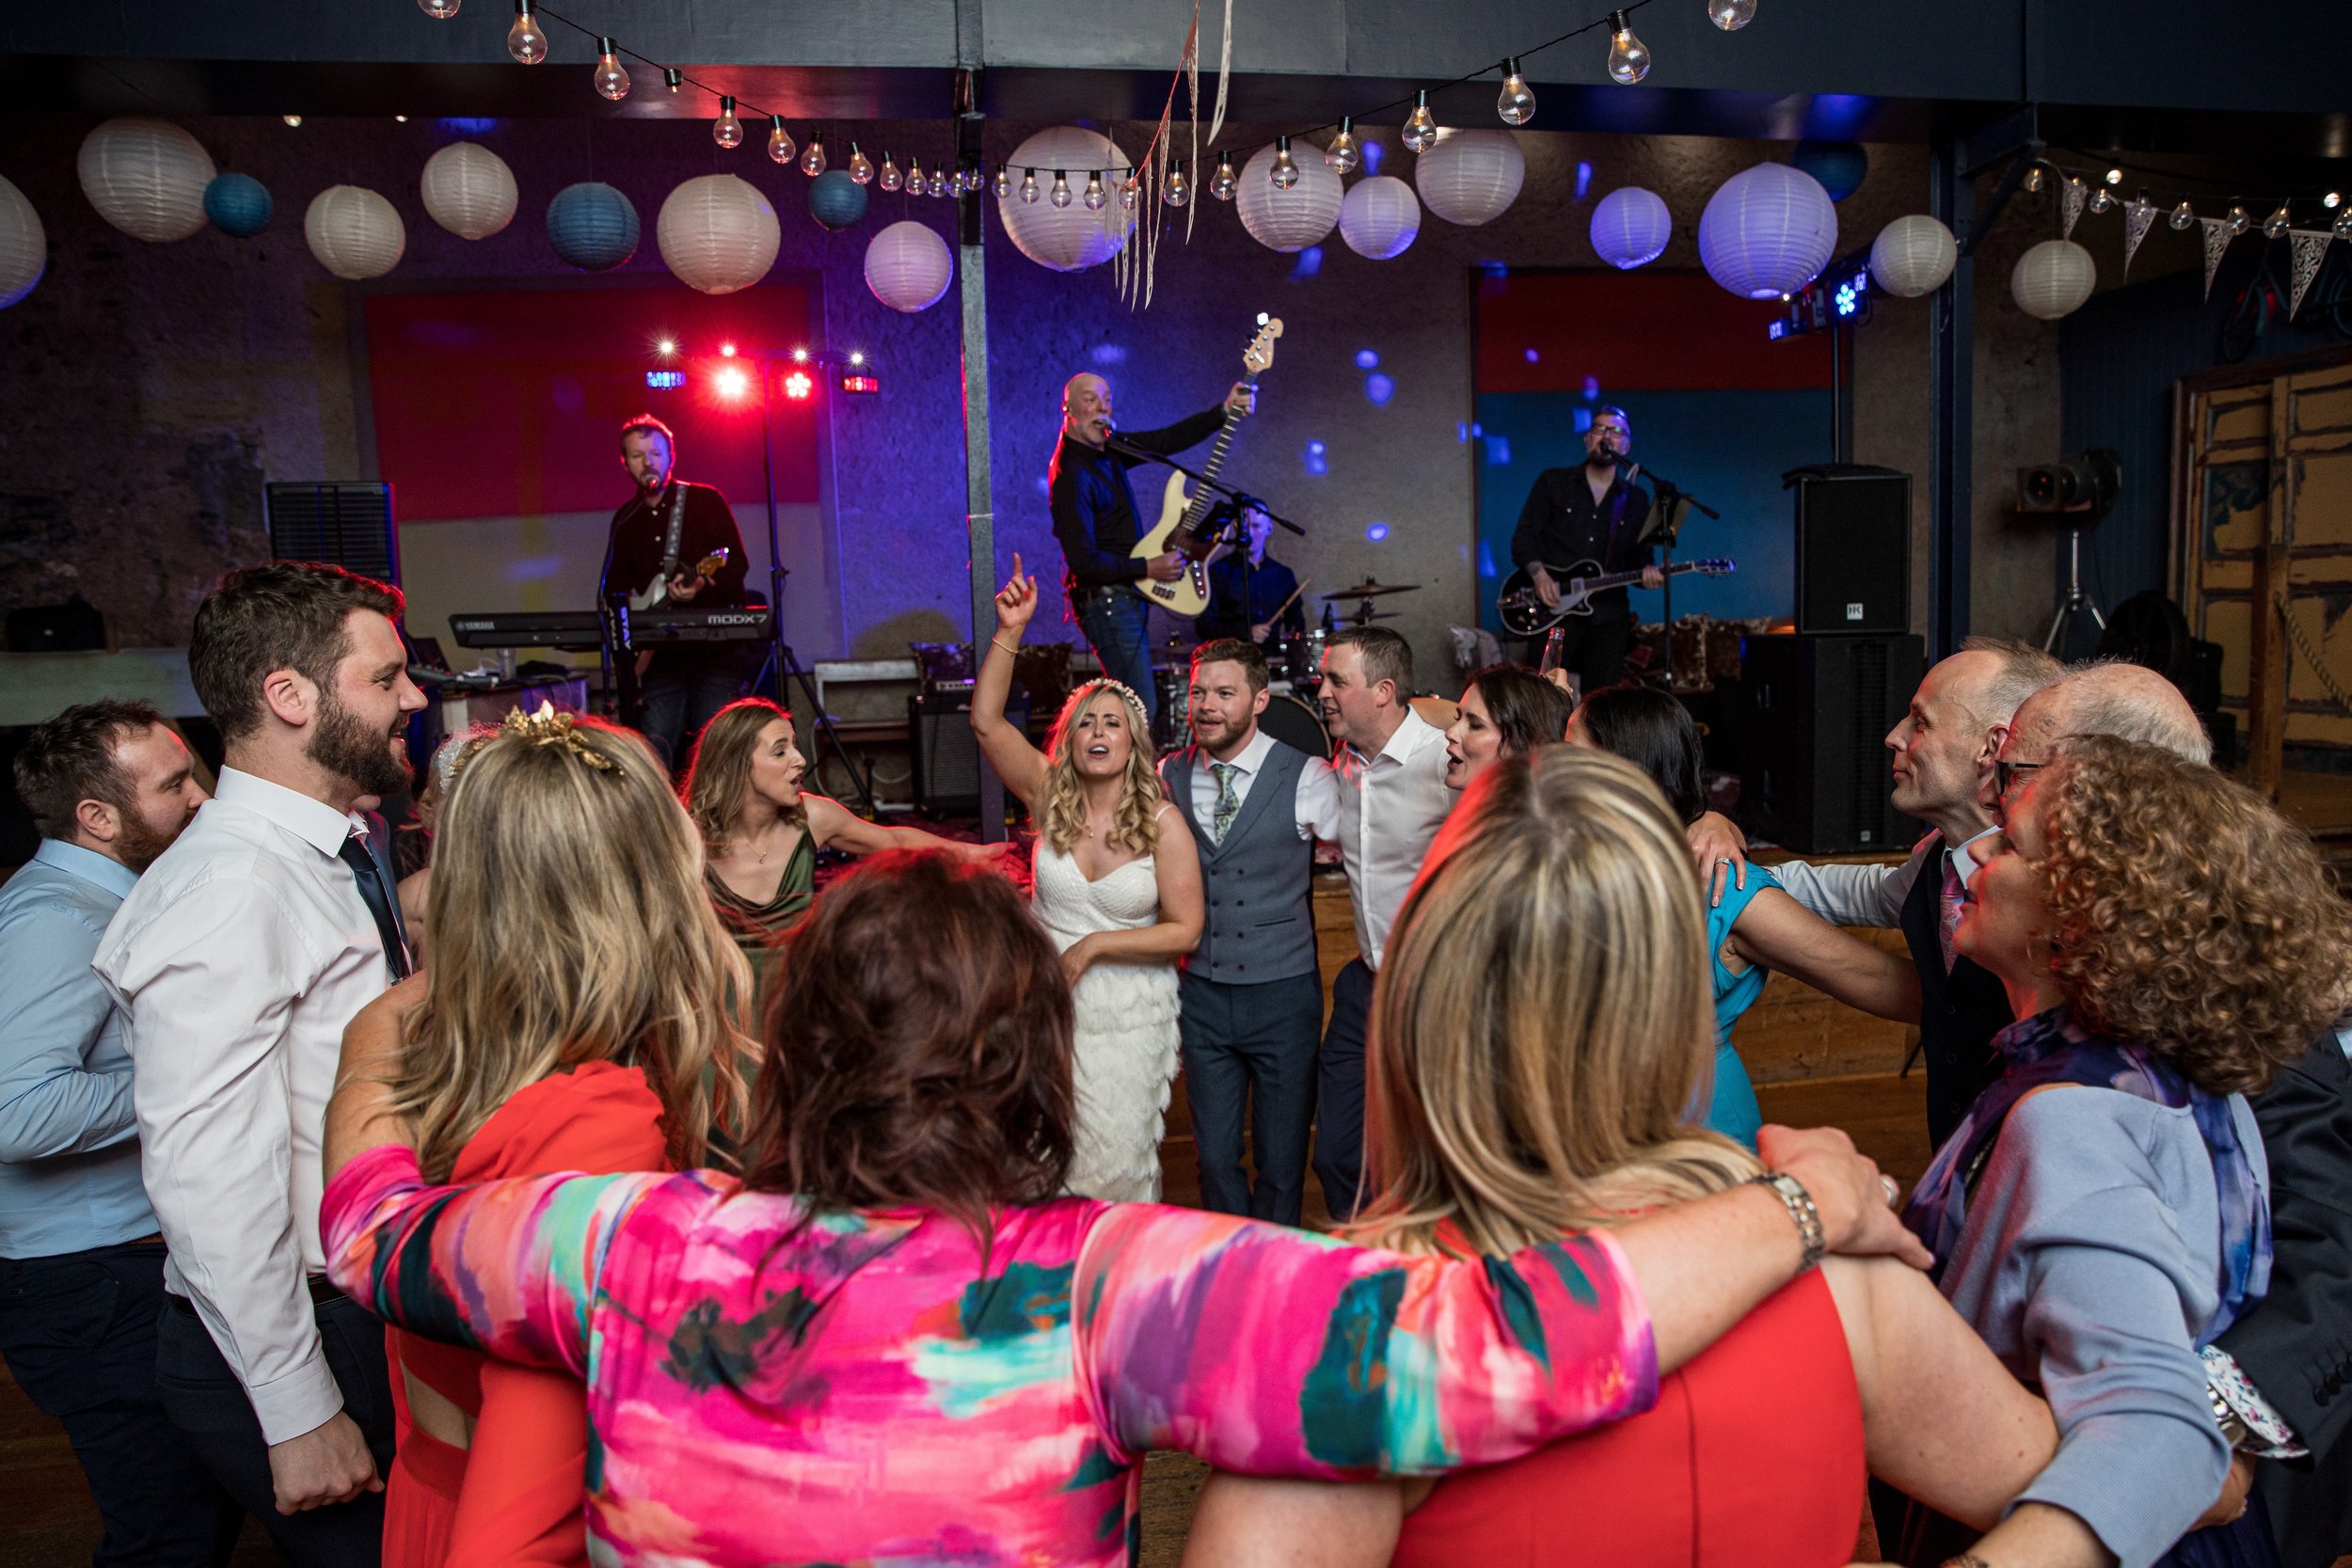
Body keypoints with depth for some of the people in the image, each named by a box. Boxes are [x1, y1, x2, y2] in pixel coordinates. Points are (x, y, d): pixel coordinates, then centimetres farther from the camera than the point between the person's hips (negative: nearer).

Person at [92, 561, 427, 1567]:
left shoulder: (335, 856, 8)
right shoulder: (228, 890, -23)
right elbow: (206, 1177, -26)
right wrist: (297, 1413, -21)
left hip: (374, 1311, 9)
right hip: (289, 1341, -9)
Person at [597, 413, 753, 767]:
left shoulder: (705, 500, 2)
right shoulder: (625, 519, 17)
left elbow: (738, 564, -6)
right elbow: (611, 588, 25)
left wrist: (701, 584, -24)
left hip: (715, 647, -4)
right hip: (660, 654, 4)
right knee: (656, 748, -4)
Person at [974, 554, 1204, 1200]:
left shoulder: (1162, 821, -10)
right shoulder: (1051, 797, -4)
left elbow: (1185, 930, -10)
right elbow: (986, 721, -13)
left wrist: (1092, 945, -14)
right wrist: (1009, 632, -21)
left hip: (1128, 1012, -2)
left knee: (1117, 1158, 5)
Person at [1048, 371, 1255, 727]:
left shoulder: (1106, 449, 8)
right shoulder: (1071, 474, -19)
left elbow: (1167, 441, 10)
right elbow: (1083, 560, -22)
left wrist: (1224, 412, -2)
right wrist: (1148, 569, -16)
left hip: (1128, 597, 10)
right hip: (1106, 601, -10)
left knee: (1138, 704, 15)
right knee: (1142, 711, -11)